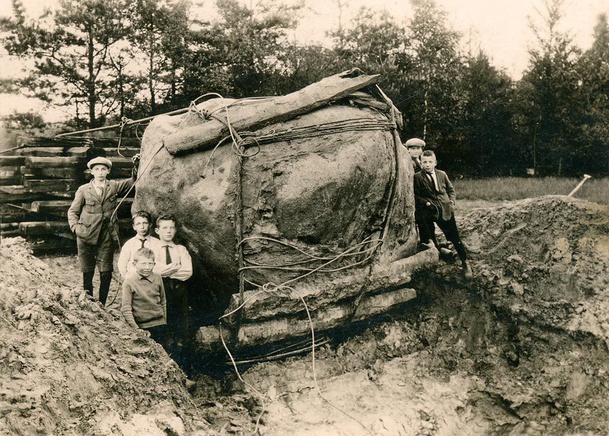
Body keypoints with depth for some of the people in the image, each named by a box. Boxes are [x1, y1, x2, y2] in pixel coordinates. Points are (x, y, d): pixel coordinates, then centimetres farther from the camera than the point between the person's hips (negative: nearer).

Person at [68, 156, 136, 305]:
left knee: (106, 272, -1)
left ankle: (101, 305, 11)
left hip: (107, 237, 0)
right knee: (87, 272, 7)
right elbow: (72, 211, 10)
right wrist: (75, 228, -4)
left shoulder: (114, 186, 8)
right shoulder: (83, 190, 6)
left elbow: (133, 182, 3)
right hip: (86, 237, 0)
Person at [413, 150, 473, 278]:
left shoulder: (442, 174, 11)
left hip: (446, 210, 2)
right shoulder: (417, 177, -2)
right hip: (429, 211, -2)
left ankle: (465, 263, 13)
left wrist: (452, 202, 6)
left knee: (455, 237, 3)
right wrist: (426, 203, -16)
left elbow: (451, 189, 20)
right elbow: (415, 195, -4)